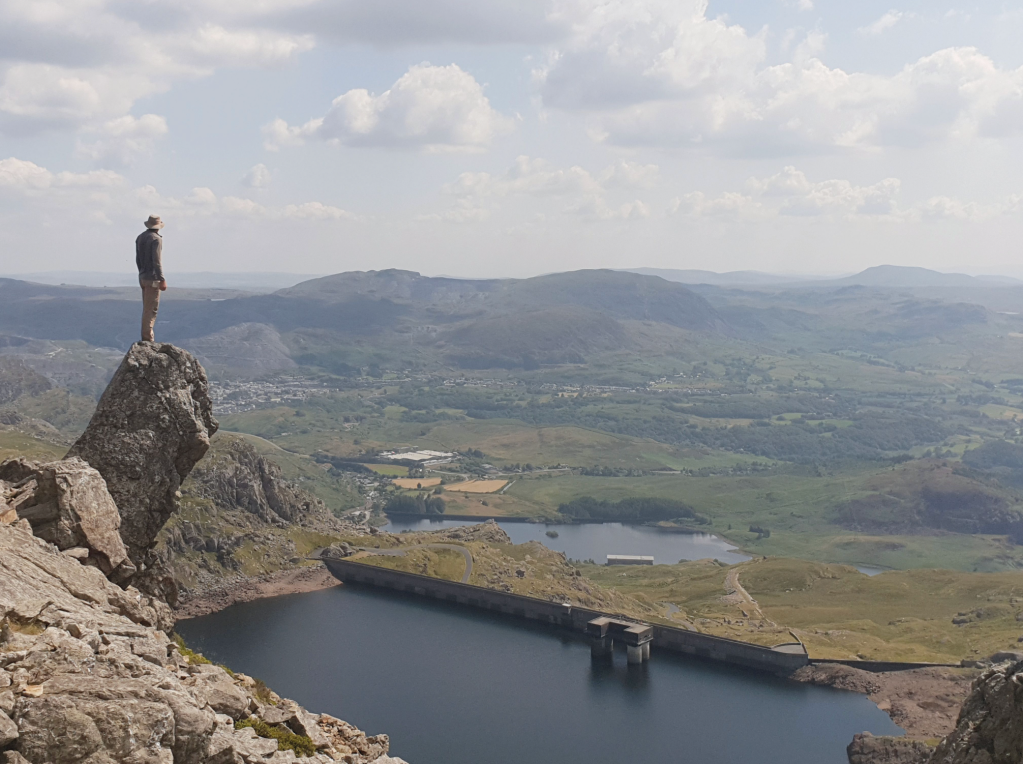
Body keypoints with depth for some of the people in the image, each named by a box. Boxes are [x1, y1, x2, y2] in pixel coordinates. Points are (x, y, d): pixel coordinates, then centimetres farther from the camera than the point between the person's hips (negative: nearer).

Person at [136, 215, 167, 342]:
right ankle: (147, 338, -8)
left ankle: (146, 337, 15)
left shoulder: (140, 238, 11)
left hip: (143, 277, 9)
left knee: (147, 309, 14)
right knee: (151, 309, -7)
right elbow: (156, 261, -20)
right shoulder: (156, 239, -15)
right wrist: (162, 280, -19)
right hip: (153, 279, -9)